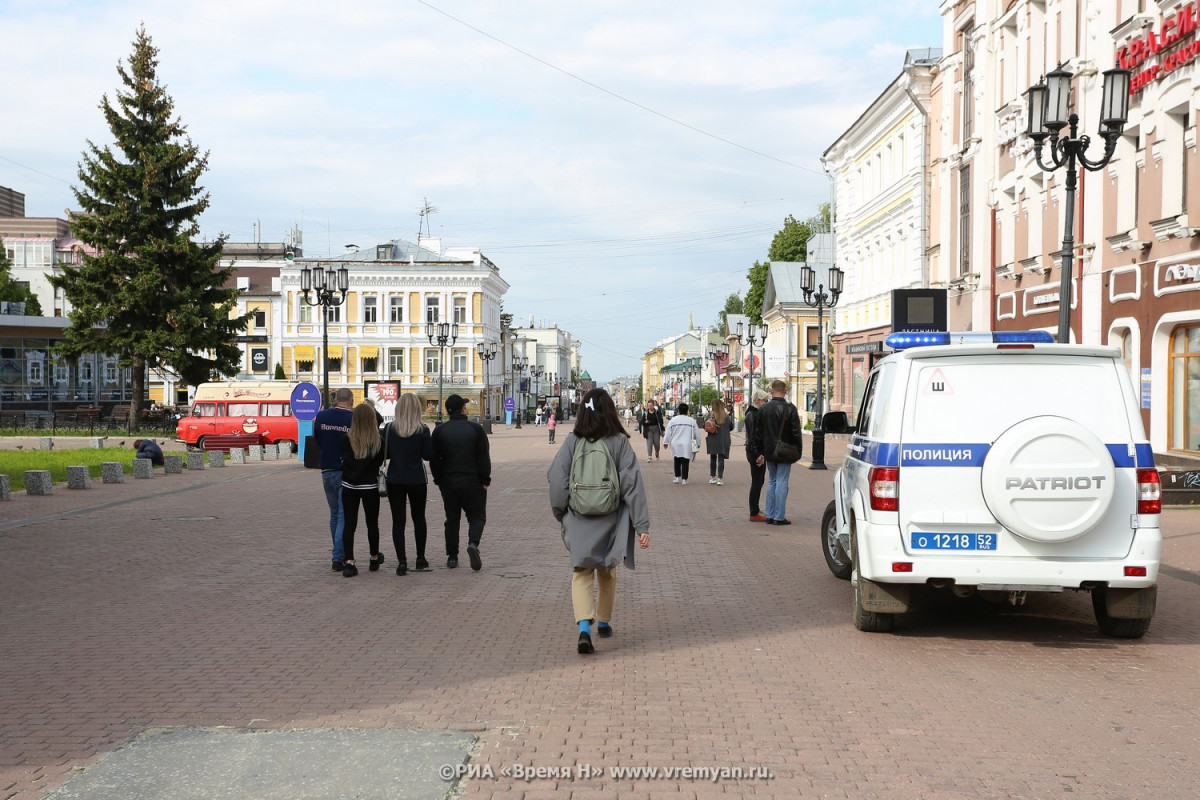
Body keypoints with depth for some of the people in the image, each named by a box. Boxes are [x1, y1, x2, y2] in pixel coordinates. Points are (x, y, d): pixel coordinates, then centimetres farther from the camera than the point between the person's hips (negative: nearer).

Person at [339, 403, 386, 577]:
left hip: (349, 486, 0)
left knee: (349, 524, 3)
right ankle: (374, 559, 31)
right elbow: (380, 462, 1)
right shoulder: (378, 440, -11)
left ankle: (349, 563, -8)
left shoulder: (346, 439, -10)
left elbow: (343, 460, -1)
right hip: (370, 486, 0)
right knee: (372, 523, 16)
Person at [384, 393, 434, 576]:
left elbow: (385, 453, 0)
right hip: (417, 480, 0)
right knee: (419, 518, 16)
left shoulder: (389, 429, -5)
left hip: (395, 480, 0)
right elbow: (428, 455, -6)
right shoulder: (422, 430, -9)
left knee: (398, 520, 3)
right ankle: (420, 559, 21)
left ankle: (401, 562, -5)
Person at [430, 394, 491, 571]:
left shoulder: (440, 430, 1)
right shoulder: (476, 428, -5)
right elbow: (484, 458, -6)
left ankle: (452, 557, 10)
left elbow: (433, 459, 3)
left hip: (448, 482, 2)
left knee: (452, 519, 12)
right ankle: (473, 543, -19)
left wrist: (438, 480, 11)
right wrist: (485, 480, -1)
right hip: (472, 481, -2)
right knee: (476, 516, 8)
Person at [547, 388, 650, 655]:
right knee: (607, 571, 20)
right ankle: (604, 622, 35)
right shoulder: (620, 442, -8)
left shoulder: (572, 441, -5)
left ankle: (584, 627, -18)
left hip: (578, 520, 0)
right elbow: (632, 485, -11)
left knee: (582, 572, 3)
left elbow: (556, 478, -7)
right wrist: (642, 526, -10)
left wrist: (561, 513, 7)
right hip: (610, 520, 0)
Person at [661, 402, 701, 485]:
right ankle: (684, 479, -4)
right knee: (685, 462, -1)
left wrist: (665, 442, 11)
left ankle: (677, 477, 17)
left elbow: (668, 432, 3)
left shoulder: (673, 420, 1)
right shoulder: (692, 421, 3)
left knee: (677, 461, 15)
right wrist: (698, 444, 18)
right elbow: (697, 434, 8)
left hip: (676, 445, 1)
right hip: (687, 445, -1)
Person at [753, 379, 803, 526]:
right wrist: (798, 447, 3)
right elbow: (796, 431, -10)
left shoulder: (763, 409, 4)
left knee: (772, 481, 14)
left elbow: (758, 433, 8)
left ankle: (770, 515, 13)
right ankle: (779, 516, -4)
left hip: (769, 452, 5)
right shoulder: (790, 409, -11)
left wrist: (760, 452, 14)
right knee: (781, 482, -3)